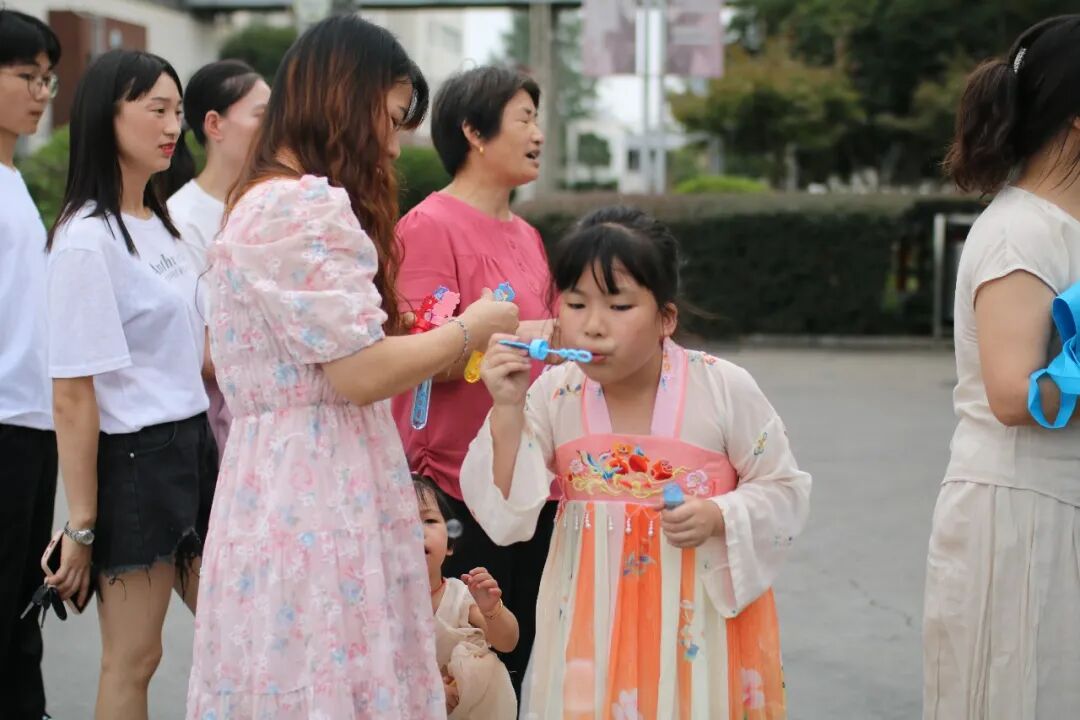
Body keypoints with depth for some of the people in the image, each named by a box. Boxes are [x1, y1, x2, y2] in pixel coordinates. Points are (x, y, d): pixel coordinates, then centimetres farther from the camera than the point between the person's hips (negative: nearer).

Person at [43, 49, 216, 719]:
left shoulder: (161, 227, 9)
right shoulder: (86, 241, -16)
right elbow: (73, 397, -18)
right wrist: (81, 524, -17)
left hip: (193, 444, 8)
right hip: (132, 459, -8)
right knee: (133, 659, 3)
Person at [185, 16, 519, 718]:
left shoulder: (270, 200, 17)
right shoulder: (306, 206, -16)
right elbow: (361, 374, -19)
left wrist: (431, 345, 15)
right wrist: (469, 328, -4)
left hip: (289, 488, 10)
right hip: (318, 495, -10)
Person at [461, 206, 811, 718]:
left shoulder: (724, 389, -11)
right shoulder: (554, 396, -5)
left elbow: (783, 489, -1)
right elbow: (506, 514, -8)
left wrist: (719, 518, -19)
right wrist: (508, 409, -18)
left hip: (702, 610, -1)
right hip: (595, 613, 2)